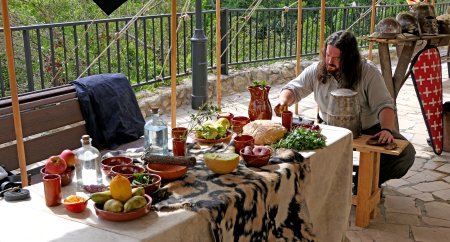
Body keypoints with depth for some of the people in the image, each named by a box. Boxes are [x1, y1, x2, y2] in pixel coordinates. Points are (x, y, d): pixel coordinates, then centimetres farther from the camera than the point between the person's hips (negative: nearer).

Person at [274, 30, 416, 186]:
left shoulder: (368, 72, -13)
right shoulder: (317, 70, -4)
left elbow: (384, 105, -16)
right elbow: (293, 89, 1)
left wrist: (387, 129, -36)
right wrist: (284, 100, -24)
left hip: (367, 130, -1)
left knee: (406, 153, -21)